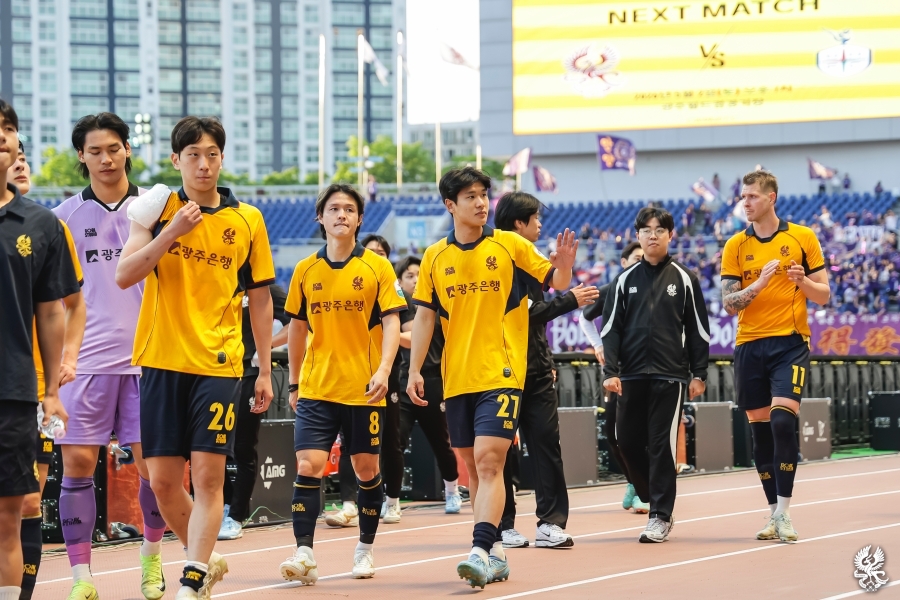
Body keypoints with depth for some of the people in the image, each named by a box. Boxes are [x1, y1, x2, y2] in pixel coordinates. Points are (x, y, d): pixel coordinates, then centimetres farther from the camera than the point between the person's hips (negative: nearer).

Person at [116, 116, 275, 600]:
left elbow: (259, 298, 11)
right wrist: (171, 233, -19)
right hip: (161, 361, 1)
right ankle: (205, 560, 25)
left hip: (218, 365, -1)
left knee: (207, 475, -10)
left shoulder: (247, 220, 5)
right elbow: (124, 275, -7)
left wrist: (265, 370, 10)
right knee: (162, 480, 3)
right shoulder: (158, 210, 4)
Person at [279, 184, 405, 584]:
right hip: (316, 389, 1)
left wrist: (383, 371, -18)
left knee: (366, 470, 7)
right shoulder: (305, 271, 6)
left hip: (363, 389, -1)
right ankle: (304, 554, -12)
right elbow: (297, 329, 14)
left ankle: (365, 548, 23)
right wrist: (294, 383, 14)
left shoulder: (377, 267, -1)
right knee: (307, 467, -11)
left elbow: (391, 322, -4)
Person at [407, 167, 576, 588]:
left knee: (488, 460, -16)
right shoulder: (435, 257, 7)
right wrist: (414, 371, 2)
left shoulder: (509, 245, 0)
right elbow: (424, 316, 9)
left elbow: (556, 282, 1)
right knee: (473, 466, 9)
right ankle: (496, 552, 19)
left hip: (501, 374, -4)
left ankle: (481, 553, -24)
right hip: (457, 378, 4)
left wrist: (563, 267, -22)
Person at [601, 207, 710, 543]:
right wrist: (610, 371, -3)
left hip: (670, 376, -3)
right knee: (627, 441, 2)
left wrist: (698, 374, 1)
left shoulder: (684, 279, 5)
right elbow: (611, 328, 7)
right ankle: (655, 500, 21)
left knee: (662, 445, -6)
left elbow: (698, 330, 6)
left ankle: (661, 517, -1)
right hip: (632, 375, 3)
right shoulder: (625, 280, 9)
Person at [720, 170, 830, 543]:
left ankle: (784, 512, -12)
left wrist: (803, 280, -16)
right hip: (749, 347, 3)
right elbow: (728, 303, 0)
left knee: (783, 421, -17)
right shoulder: (736, 246, 6)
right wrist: (759, 284, -17)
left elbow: (824, 295, 5)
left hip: (790, 343, -3)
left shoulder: (802, 238, 2)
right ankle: (774, 513, 13)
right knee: (760, 430, 4)